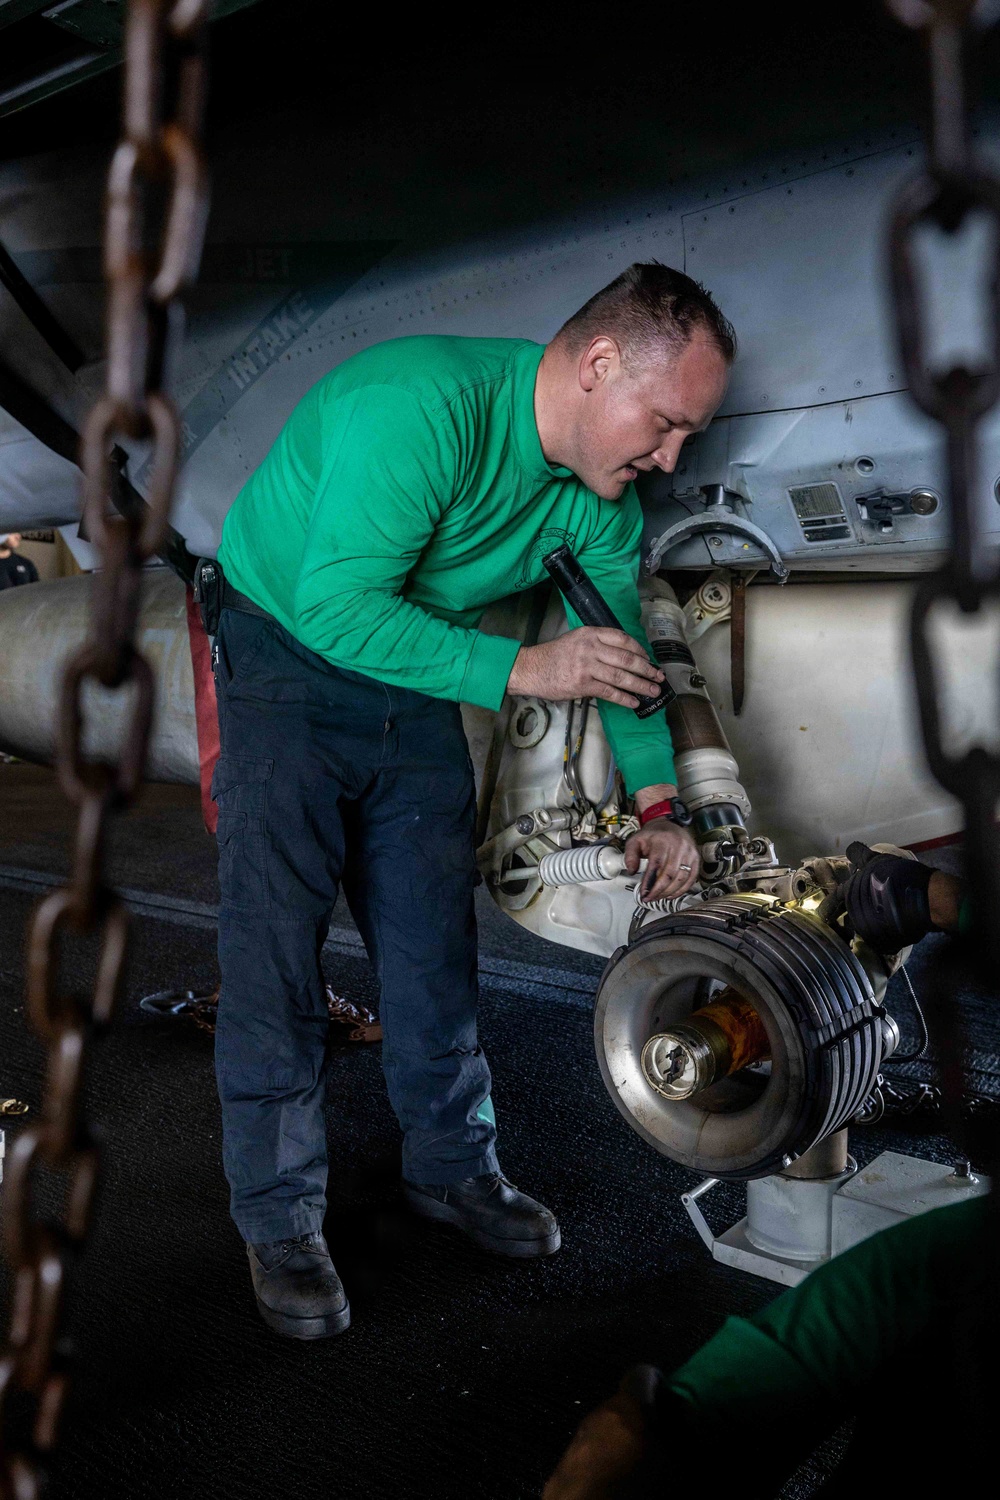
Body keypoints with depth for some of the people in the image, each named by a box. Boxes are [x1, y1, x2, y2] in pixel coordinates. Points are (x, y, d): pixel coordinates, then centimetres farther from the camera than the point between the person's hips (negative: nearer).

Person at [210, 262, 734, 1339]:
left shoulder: (602, 492, -6)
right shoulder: (422, 406, -31)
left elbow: (622, 641, 6)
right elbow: (336, 606, -33)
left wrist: (657, 801, 1)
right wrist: (521, 670, -33)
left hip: (415, 682, 6)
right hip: (285, 657, -6)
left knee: (434, 947, 9)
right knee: (273, 955, -5)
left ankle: (451, 1168, 27)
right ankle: (280, 1221, 10)